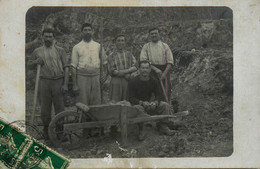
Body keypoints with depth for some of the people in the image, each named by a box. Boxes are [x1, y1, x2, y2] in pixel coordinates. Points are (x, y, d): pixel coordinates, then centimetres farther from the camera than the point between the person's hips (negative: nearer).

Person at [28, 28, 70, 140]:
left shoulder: (60, 51, 6)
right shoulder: (37, 52, 11)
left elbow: (66, 68, 3)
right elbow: (29, 65, 22)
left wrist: (65, 84, -6)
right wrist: (36, 62, -2)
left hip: (58, 81, -1)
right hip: (44, 81, 1)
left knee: (59, 107, 1)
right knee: (45, 108, 6)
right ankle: (46, 130, 22)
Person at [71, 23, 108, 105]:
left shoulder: (98, 46, 12)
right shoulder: (77, 47, 4)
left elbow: (104, 62, 23)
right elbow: (73, 67, 0)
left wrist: (103, 73, 5)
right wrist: (74, 85, -5)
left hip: (96, 77, 2)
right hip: (82, 77, -2)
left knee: (96, 104, 3)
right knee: (82, 105, -2)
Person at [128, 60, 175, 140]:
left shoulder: (153, 81, 1)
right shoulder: (133, 82, -13)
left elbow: (157, 95, 2)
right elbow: (131, 98, -17)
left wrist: (155, 102, -23)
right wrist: (142, 103, -34)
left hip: (149, 103, 5)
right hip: (137, 103, -5)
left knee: (165, 105, -10)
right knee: (138, 108, -39)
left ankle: (163, 127, -4)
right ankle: (141, 130, -25)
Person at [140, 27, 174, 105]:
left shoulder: (165, 46, 10)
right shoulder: (146, 47, 9)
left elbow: (170, 62, 5)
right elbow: (143, 61, -3)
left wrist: (164, 73, -11)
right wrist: (155, 69, -14)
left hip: (164, 71, 1)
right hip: (152, 71, -1)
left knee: (165, 94, -5)